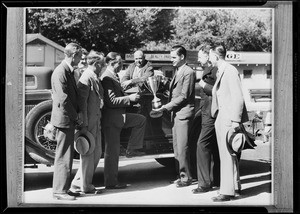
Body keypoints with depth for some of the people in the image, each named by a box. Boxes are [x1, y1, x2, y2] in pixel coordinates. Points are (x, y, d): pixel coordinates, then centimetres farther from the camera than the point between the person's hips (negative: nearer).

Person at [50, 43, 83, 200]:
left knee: (67, 155, 16)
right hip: (64, 119, -10)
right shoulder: (60, 72, -18)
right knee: (63, 157, -4)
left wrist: (78, 112, 2)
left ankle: (64, 188, 24)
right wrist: (76, 116, -13)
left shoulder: (69, 71, 14)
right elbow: (63, 99, -22)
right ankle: (60, 191, 4)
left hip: (69, 119, 10)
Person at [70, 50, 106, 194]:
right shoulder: (87, 78, -15)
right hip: (89, 122, -10)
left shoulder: (95, 78, 15)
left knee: (97, 153, 14)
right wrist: (84, 125, -21)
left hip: (96, 121, 10)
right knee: (88, 154, 0)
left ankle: (78, 182, 22)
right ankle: (85, 186, 12)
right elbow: (82, 102, -19)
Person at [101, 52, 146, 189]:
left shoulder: (114, 77, 13)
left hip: (119, 116, 9)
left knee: (141, 120, 12)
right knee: (112, 152, -3)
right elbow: (111, 101, -24)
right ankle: (111, 182, 6)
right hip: (111, 118, -9)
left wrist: (132, 98, 7)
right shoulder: (107, 78, -18)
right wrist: (129, 98, -21)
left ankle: (132, 149, 13)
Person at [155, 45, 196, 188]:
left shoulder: (189, 72, -11)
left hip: (183, 113, -9)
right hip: (175, 114, 9)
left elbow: (184, 96, -15)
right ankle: (180, 175, 18)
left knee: (182, 147, -7)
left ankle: (186, 177, 1)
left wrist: (166, 107, -16)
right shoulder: (177, 72, 18)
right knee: (176, 147, 11)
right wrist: (164, 108, 9)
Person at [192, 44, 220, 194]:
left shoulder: (215, 70, -14)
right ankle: (216, 179, 23)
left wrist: (205, 86, -17)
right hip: (207, 113, 11)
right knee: (213, 147, 15)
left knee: (202, 145, -12)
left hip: (211, 114, -11)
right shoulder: (207, 70, 18)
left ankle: (204, 183, -9)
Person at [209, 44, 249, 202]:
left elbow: (238, 98, -18)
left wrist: (235, 122, -21)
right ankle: (234, 185, 27)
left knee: (227, 155, -6)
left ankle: (227, 192, -1)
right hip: (221, 118, 10)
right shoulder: (219, 72, 16)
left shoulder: (230, 71, -13)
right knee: (225, 154, 16)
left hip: (229, 118, -10)